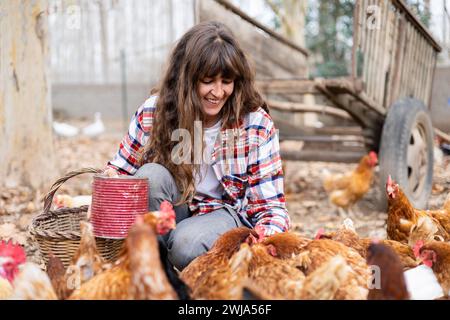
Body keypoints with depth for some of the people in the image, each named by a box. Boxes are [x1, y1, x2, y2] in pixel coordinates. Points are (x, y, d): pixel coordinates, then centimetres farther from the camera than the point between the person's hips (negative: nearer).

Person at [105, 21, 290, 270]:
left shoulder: (256, 124, -14)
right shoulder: (154, 111, -10)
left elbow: (271, 206, -13)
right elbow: (117, 173, 0)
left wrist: (265, 243, -36)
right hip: (170, 212, 3)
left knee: (186, 242, -35)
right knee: (151, 174, -28)